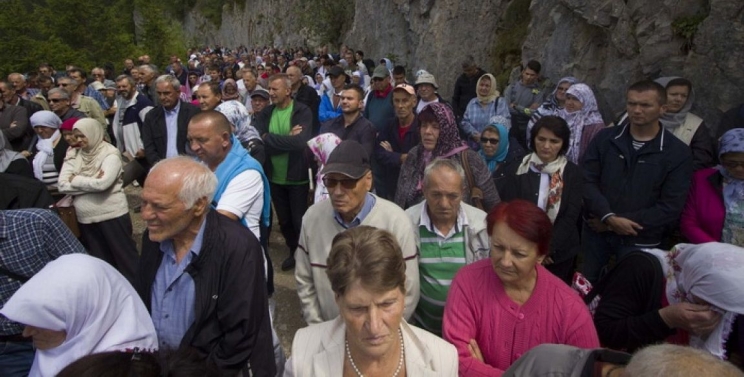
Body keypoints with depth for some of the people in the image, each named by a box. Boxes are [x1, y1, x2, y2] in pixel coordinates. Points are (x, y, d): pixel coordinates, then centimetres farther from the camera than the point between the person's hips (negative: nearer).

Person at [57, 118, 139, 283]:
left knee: (124, 256, 1)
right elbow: (62, 185, -2)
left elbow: (102, 183, -21)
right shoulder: (74, 156, 8)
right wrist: (90, 182, -12)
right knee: (100, 261, 16)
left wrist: (76, 180, -7)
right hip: (86, 219, 6)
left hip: (112, 215, -6)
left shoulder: (110, 153, -8)